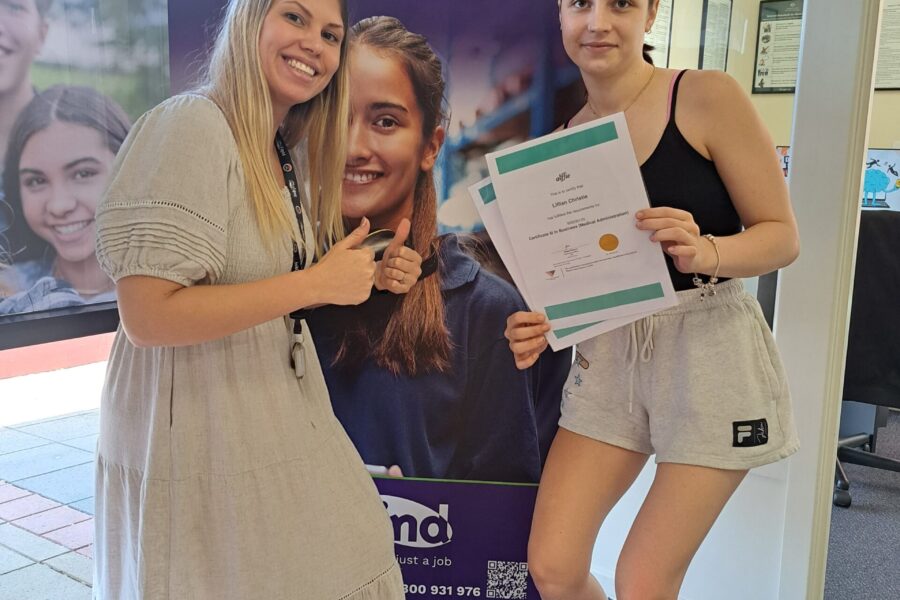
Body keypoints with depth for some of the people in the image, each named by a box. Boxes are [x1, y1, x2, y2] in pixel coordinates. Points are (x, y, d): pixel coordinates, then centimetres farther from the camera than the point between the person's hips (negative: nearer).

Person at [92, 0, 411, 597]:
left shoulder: (287, 156, 9)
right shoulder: (190, 124, -17)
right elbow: (148, 315, -23)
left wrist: (366, 275, 0)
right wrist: (317, 284, -21)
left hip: (287, 431, 8)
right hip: (199, 447, -8)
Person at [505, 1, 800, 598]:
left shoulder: (707, 96, -9)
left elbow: (782, 235, -7)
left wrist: (703, 251, -26)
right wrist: (540, 324, -7)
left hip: (709, 350, -4)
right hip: (608, 353, 5)